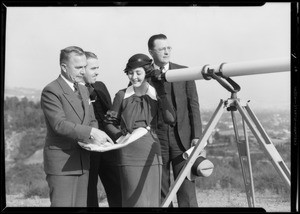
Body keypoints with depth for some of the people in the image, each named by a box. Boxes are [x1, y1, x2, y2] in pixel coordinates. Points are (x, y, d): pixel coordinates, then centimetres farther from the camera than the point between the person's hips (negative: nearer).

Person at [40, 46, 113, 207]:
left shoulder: (83, 90, 17)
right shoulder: (51, 91, -11)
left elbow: (92, 120, 17)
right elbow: (59, 124, -21)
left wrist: (95, 136, -5)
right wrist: (90, 132, -29)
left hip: (83, 162, 8)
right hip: (61, 163, -7)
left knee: (81, 204, 11)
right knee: (63, 204, -5)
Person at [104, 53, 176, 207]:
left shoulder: (156, 95, 4)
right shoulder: (122, 95, 2)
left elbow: (170, 119, -11)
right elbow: (110, 122, 10)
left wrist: (161, 93, -12)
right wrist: (119, 136, -7)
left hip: (151, 153, 1)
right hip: (129, 155, -1)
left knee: (152, 199, 7)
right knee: (135, 199, 0)